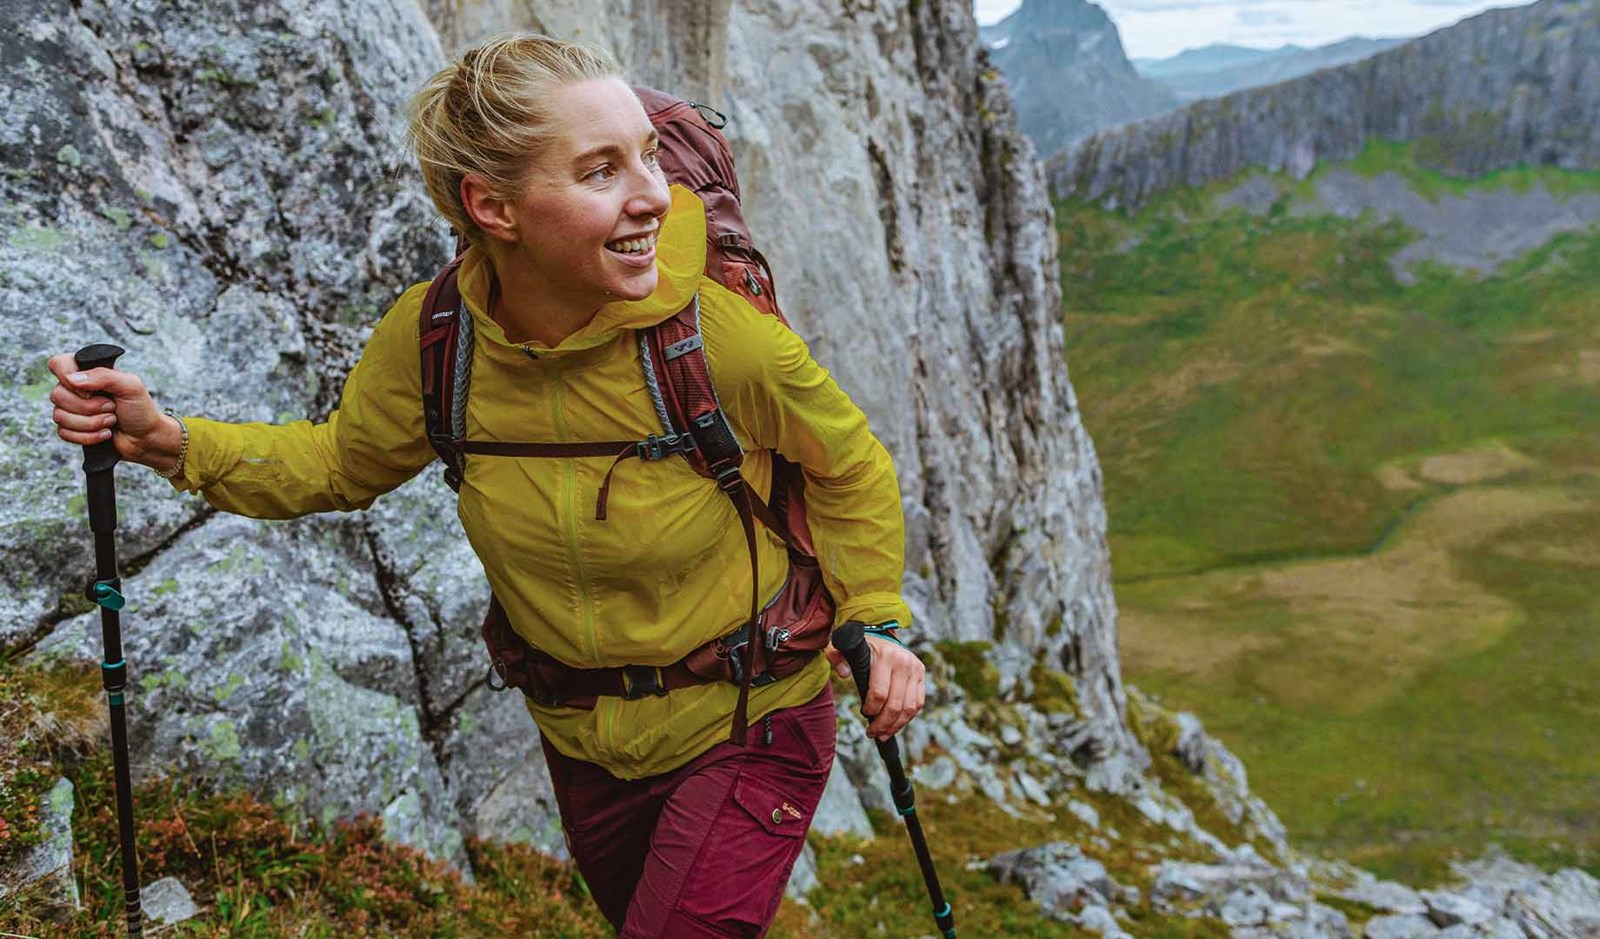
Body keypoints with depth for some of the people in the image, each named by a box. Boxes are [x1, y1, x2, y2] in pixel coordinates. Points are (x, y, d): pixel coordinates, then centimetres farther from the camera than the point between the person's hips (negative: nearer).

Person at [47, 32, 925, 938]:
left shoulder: (721, 336, -28)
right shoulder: (430, 338, -19)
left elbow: (851, 470, -8)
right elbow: (343, 462, 1)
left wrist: (876, 617, -12)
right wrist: (170, 442, -12)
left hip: (747, 731, -4)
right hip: (582, 740, 4)